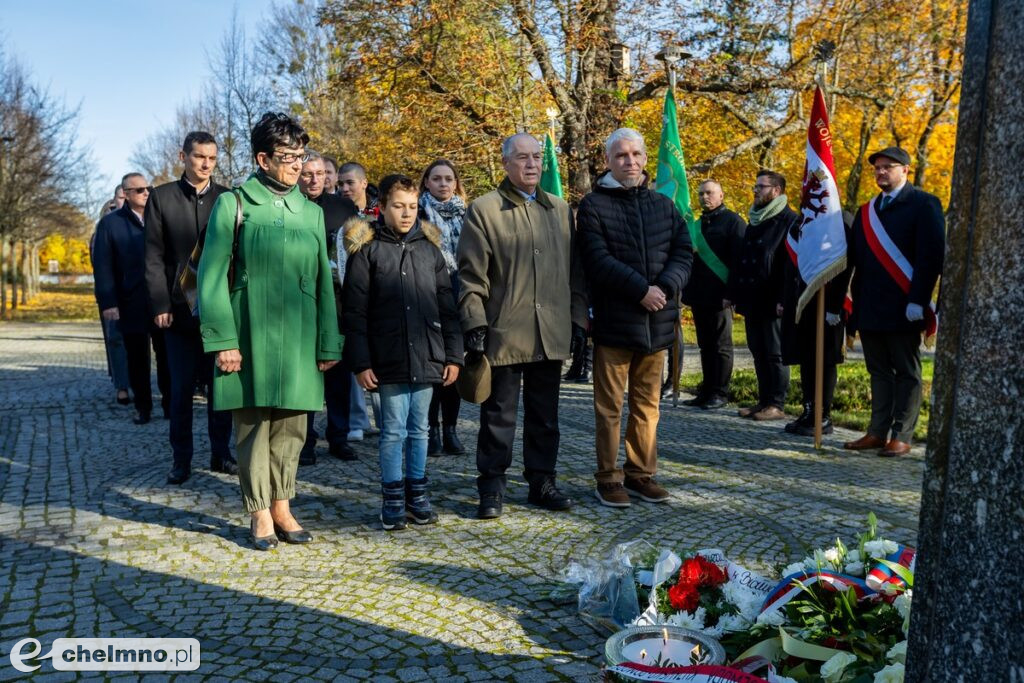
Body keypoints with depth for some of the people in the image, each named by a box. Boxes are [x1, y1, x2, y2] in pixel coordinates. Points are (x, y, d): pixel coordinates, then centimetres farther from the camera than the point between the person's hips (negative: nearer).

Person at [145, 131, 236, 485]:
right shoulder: (162, 197, 4)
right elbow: (154, 256, 1)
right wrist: (160, 304, -6)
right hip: (179, 307, 0)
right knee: (181, 388, 5)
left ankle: (221, 452, 18)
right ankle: (181, 458, 15)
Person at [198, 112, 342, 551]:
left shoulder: (311, 212, 12)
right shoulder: (234, 204, 1)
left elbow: (323, 282, 11)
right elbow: (212, 277, -3)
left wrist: (328, 343, 7)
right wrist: (222, 339, -10)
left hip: (298, 337, 3)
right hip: (249, 335, -3)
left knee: (290, 425, 7)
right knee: (253, 424, 3)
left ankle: (282, 507, 21)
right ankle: (260, 513, 15)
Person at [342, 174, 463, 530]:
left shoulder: (430, 248, 10)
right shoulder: (367, 250, 0)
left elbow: (447, 307, 11)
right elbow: (355, 312, -3)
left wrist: (453, 355, 6)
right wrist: (361, 362, -8)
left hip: (427, 358, 3)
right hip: (388, 360, -3)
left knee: (419, 428, 12)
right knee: (394, 430, 3)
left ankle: (417, 494, 24)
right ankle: (393, 499, 16)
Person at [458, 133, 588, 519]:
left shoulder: (560, 211, 14)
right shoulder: (483, 210, -1)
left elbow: (574, 269, 16)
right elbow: (471, 275, -4)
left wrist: (579, 317, 9)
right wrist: (474, 324, -10)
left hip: (551, 333, 4)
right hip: (504, 332, -4)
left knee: (545, 414, 13)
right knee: (499, 415, 5)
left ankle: (542, 482, 26)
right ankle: (491, 488, 16)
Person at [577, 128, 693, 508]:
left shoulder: (663, 205, 13)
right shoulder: (594, 206, -2)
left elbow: (684, 253, 6)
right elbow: (599, 261, -12)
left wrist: (665, 287, -12)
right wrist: (642, 289, -16)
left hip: (658, 320, 5)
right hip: (613, 321, -4)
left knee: (647, 404, 11)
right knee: (609, 406, 2)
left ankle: (641, 473, 22)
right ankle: (608, 478, 12)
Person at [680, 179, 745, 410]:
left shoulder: (732, 221, -3)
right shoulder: (697, 223, 18)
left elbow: (739, 257, -10)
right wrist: (687, 291, 12)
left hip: (719, 296, -7)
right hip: (698, 296, 7)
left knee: (721, 346, 0)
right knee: (705, 345, 11)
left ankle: (719, 393, 6)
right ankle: (706, 391, 18)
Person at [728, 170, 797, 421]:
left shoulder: (789, 220, -6)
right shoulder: (754, 221, 19)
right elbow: (740, 258, 20)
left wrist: (783, 299, -20)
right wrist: (731, 292, 15)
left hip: (773, 302, -8)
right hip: (751, 299, 8)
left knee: (775, 353, -1)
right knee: (758, 353, 11)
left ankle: (776, 405, 6)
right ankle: (764, 400, 19)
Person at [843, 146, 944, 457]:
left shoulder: (923, 204, -2)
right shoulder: (867, 211, 17)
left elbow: (931, 256, -11)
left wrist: (918, 301, -18)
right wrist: (856, 302, 7)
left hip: (903, 308, -6)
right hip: (870, 309, 6)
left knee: (907, 372, 2)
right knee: (879, 371, 10)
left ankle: (902, 437, 5)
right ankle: (878, 431, 16)